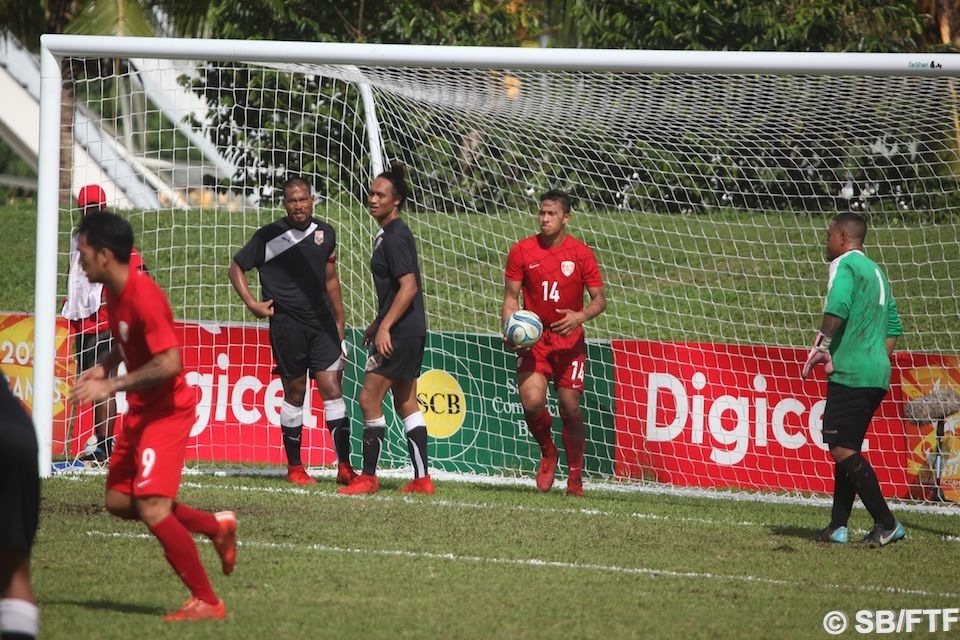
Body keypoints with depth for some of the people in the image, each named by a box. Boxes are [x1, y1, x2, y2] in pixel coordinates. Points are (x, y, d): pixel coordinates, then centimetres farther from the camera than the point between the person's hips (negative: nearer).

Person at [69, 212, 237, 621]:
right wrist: (103, 368, 4)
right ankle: (217, 526, 27)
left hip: (167, 413, -10)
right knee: (119, 501, 14)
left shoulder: (143, 296, -25)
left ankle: (207, 602, -8)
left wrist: (111, 386, -25)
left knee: (152, 508, -18)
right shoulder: (114, 292, 5)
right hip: (140, 412, 10)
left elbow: (169, 363, -29)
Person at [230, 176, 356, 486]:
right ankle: (294, 467, 15)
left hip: (322, 323, 3)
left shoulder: (325, 233, 9)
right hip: (287, 324, -3)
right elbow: (237, 267, 7)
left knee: (332, 389, -6)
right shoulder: (269, 236, -3)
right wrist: (252, 303, -4)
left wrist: (340, 323, 19)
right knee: (295, 393, 4)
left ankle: (344, 466, -7)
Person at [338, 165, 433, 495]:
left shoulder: (395, 237, -15)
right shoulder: (389, 234, 16)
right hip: (409, 331, 11)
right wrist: (377, 325, 27)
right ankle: (422, 478, 13)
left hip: (400, 332, -11)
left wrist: (385, 327, -25)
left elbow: (409, 287, -22)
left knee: (369, 399, -7)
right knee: (406, 403, 12)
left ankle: (368, 477, -3)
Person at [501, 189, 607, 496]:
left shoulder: (581, 254, -4)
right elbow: (511, 297, 3)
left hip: (569, 339, 0)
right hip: (533, 338, 0)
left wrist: (580, 316, -21)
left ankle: (575, 474, 19)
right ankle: (548, 454, 13)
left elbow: (599, 299, 0)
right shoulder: (521, 251, -2)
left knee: (569, 407, 1)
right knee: (532, 402, -17)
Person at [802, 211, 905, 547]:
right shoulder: (876, 271, 21)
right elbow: (894, 326, 24)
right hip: (877, 375, 9)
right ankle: (838, 526, 11)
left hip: (851, 373, -9)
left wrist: (821, 346, -17)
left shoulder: (844, 265, -6)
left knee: (841, 448, -10)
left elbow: (837, 307, -25)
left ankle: (887, 524, -14)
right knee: (846, 449, 13)